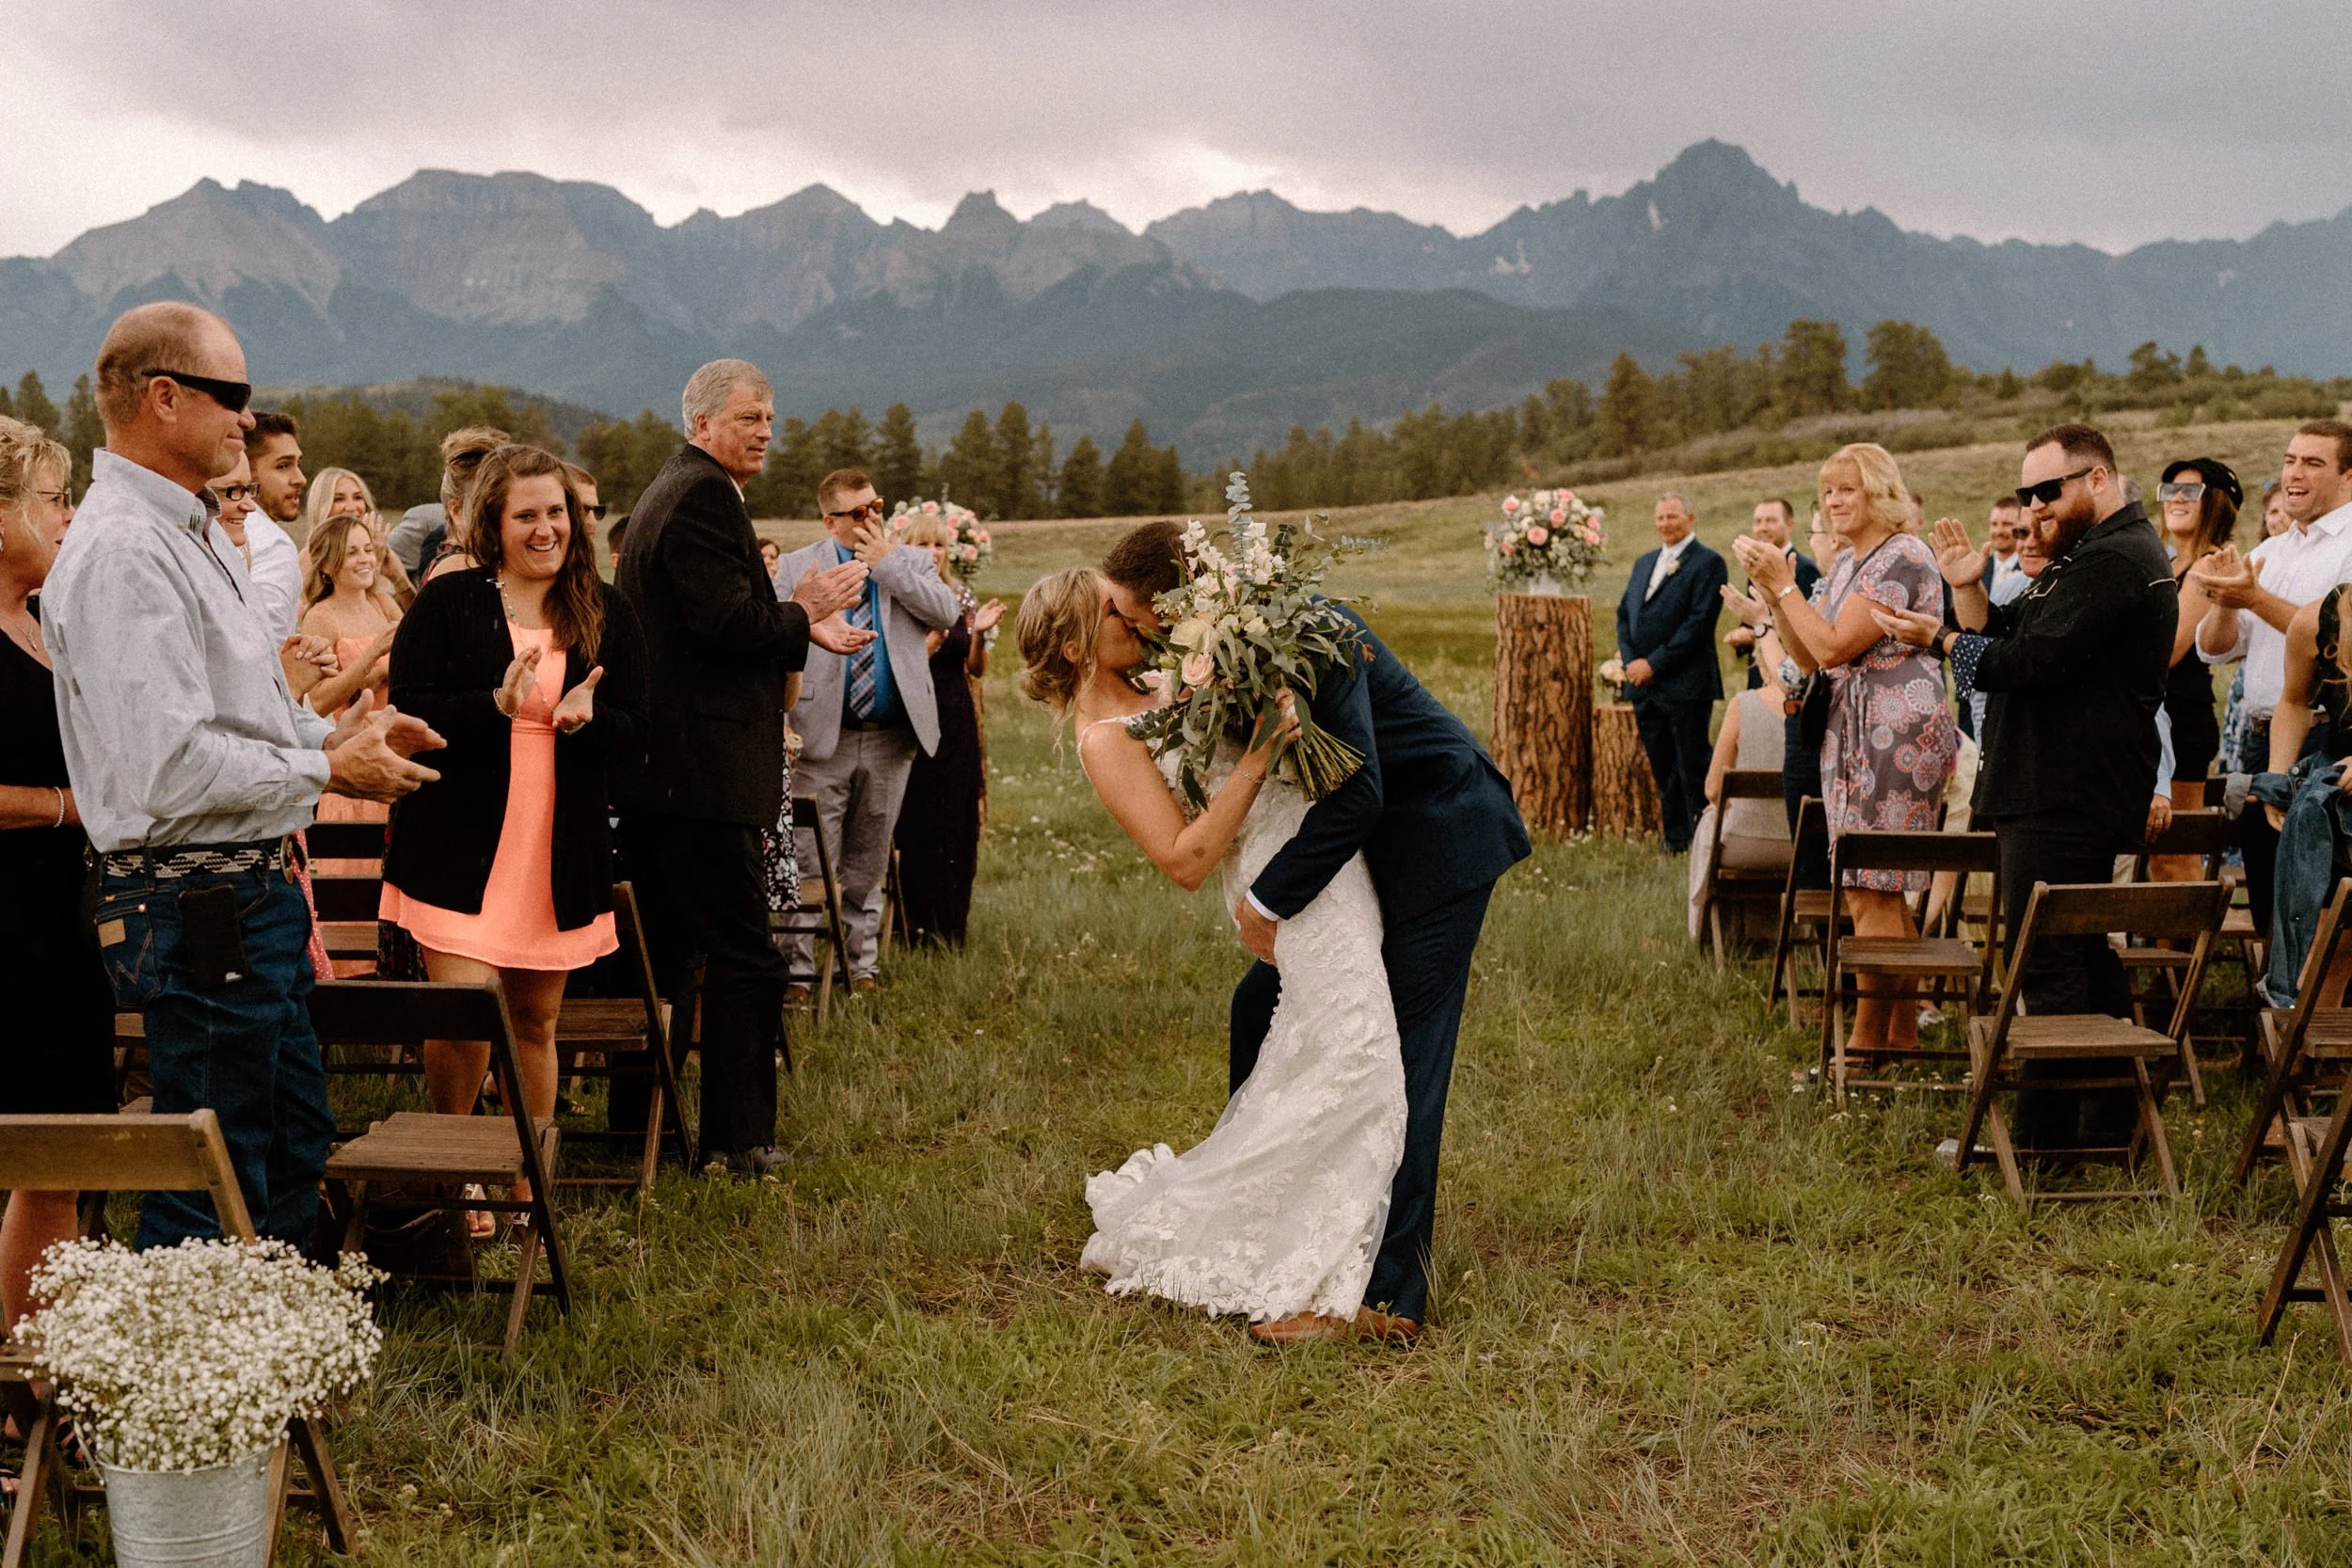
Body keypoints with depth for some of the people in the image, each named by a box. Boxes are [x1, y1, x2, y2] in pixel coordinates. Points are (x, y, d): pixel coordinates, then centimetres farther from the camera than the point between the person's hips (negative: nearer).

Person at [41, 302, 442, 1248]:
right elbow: (173, 765, -26)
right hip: (197, 909, -11)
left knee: (296, 1148, 20)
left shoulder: (181, 534, 15)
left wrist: (331, 732, 10)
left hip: (250, 896, 11)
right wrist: (327, 769, -14)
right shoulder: (122, 552, -19)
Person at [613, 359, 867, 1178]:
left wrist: (802, 628, 14)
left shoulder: (674, 490, 20)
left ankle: (637, 1122, 26)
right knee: (744, 956, -5)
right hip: (702, 768, -11)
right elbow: (732, 623, -22)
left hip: (654, 767, 11)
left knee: (667, 949, 17)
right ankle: (738, 1137, 1)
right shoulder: (704, 496, -13)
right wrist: (803, 611, -6)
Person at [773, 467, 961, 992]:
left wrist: (886, 565, -7)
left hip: (891, 738, 2)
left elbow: (947, 613, -8)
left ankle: (862, 962, 21)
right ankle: (801, 968, 0)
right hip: (824, 735, -2)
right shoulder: (797, 567, 6)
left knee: (870, 860, 12)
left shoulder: (912, 562, 10)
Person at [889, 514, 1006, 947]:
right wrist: (928, 644, -22)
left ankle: (951, 923, 15)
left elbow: (976, 668, 9)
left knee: (957, 822, 4)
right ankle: (916, 924, 6)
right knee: (914, 823, -4)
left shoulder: (963, 599, 9)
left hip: (956, 722, 4)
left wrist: (978, 632, -8)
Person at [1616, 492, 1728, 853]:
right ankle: (1674, 839, 16)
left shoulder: (1708, 563, -4)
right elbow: (1624, 613, 16)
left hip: (1685, 684, -7)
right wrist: (1630, 660, -2)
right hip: (1644, 685, 7)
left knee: (1692, 766, -4)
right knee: (1663, 768, 10)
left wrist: (1654, 663, -14)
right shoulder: (1644, 563, 19)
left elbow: (1699, 623, -13)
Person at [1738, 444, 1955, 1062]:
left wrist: (1783, 584, -10)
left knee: (1875, 891, -7)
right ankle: (1902, 1034, 18)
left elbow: (1834, 646, -18)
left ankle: (1868, 1041, -2)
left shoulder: (1903, 556, -13)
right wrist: (1772, 591, 4)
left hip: (1900, 730, -10)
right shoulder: (1847, 564, 17)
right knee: (1884, 891, 12)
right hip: (1854, 732, 10)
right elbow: (1808, 658, 15)